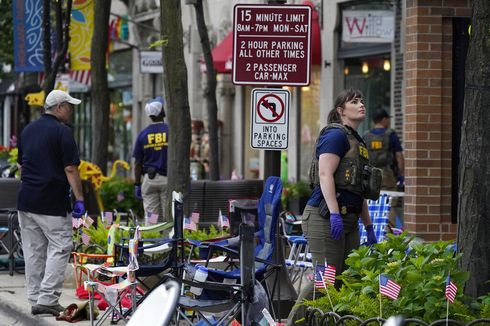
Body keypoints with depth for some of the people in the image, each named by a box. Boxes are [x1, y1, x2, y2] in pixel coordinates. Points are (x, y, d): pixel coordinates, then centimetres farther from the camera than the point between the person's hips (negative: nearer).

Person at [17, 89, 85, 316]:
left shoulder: (28, 130, 13)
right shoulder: (62, 131, -10)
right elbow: (70, 169, -15)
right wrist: (79, 199, -13)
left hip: (25, 201, 7)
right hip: (52, 203, -7)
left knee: (33, 251, 12)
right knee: (60, 248, -2)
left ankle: (34, 298, 14)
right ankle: (47, 299, -10)